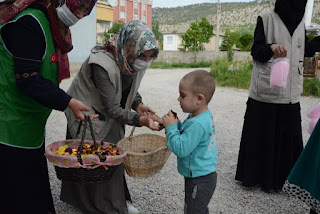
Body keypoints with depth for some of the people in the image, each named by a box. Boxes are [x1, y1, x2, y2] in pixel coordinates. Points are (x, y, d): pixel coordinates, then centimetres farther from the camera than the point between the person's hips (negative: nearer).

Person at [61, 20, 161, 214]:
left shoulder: (133, 61, -14)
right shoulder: (103, 64, -37)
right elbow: (112, 108, -34)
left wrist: (138, 105, -15)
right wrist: (140, 120, -44)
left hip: (109, 114, 7)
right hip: (87, 114, -7)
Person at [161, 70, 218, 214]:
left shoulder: (197, 124, -31)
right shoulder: (205, 115, 2)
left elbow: (181, 149, -29)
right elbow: (189, 135, 14)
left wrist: (171, 127, -21)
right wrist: (176, 123, -2)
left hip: (199, 181, -10)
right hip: (205, 176, 10)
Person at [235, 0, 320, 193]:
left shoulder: (300, 21, 11)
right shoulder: (266, 19, -4)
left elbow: (304, 51, 19)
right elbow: (256, 52, -8)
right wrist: (271, 47, -28)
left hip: (290, 92, 5)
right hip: (265, 90, -5)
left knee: (289, 136, 7)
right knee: (261, 134, 4)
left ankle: (280, 177, 23)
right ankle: (253, 175, 21)